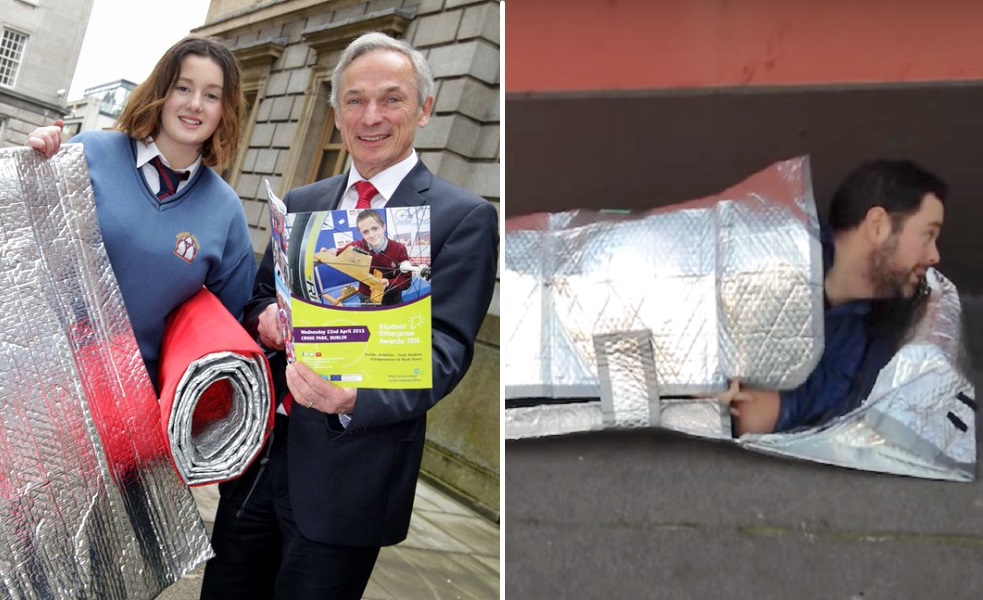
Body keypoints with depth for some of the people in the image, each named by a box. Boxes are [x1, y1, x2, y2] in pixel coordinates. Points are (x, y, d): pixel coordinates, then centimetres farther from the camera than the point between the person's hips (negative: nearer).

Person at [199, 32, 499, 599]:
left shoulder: (464, 218, -9)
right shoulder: (301, 202, 10)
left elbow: (445, 346, -16)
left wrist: (356, 397, -34)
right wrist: (264, 316, -7)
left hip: (351, 465, -5)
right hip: (258, 448, 6)